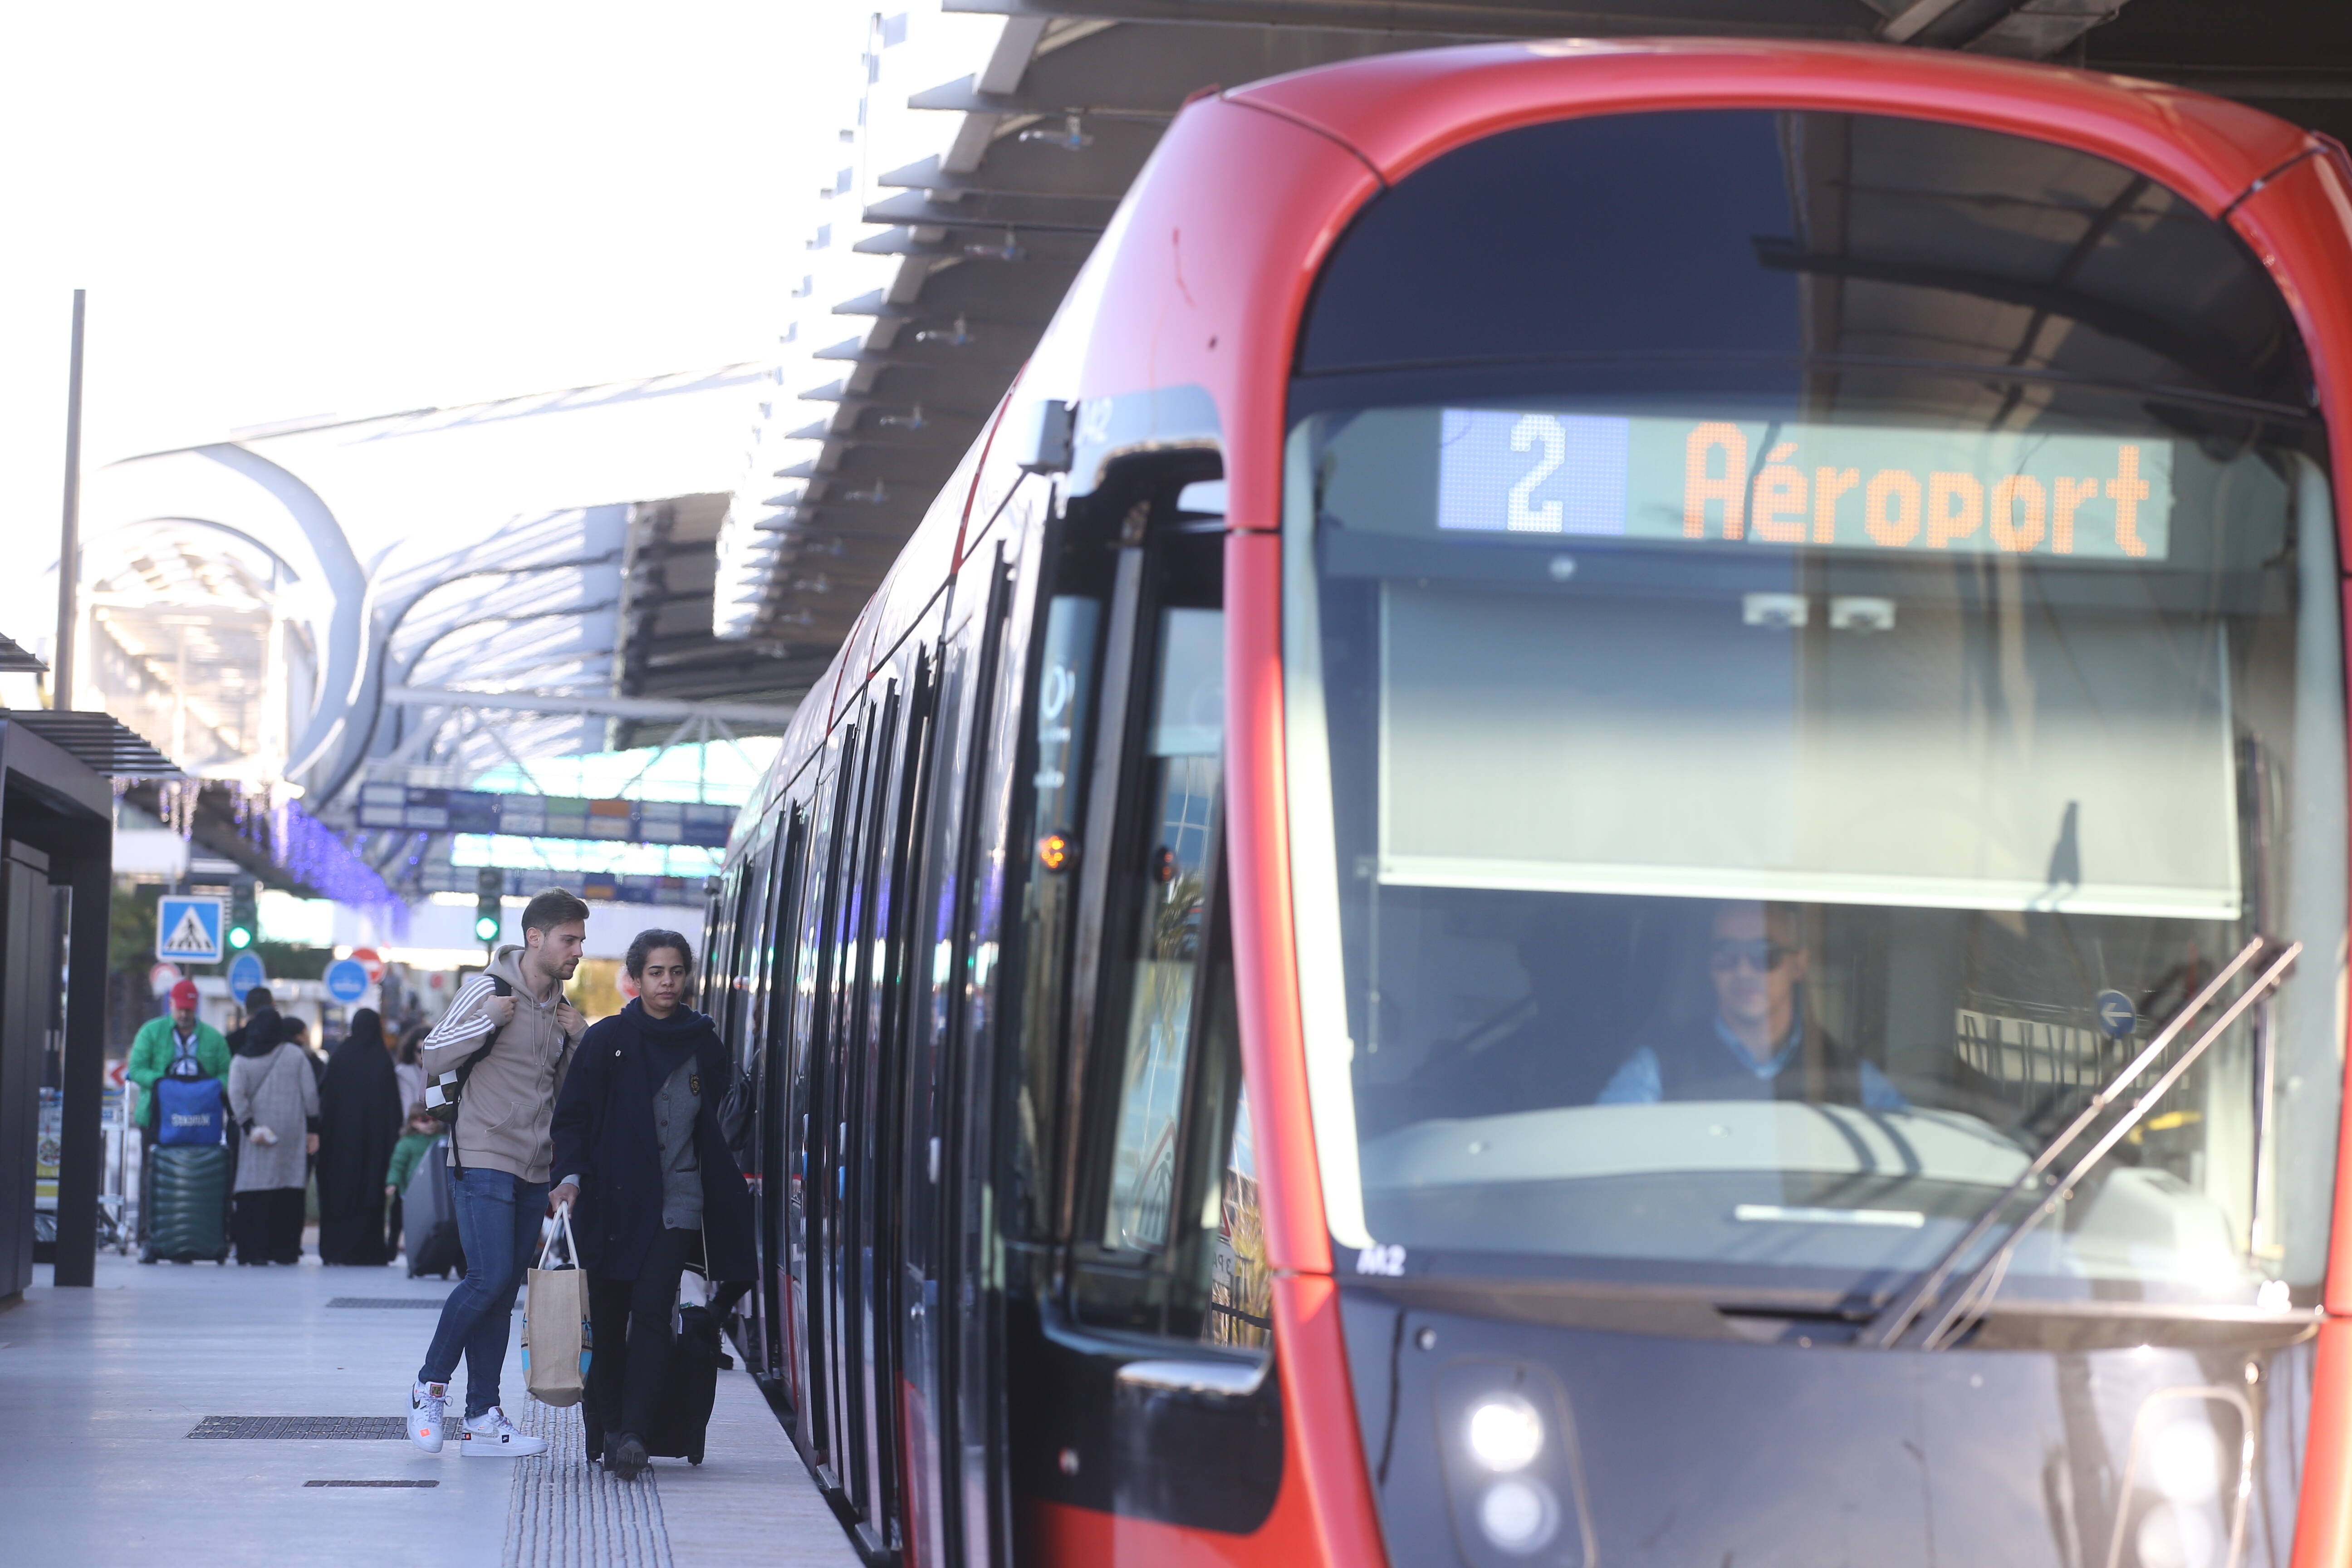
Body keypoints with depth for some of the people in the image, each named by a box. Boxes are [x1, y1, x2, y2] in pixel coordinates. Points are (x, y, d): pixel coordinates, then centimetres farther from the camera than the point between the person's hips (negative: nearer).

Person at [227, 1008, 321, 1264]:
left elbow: (236, 1095, -10)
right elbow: (311, 1094, 2)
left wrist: (249, 1127, -10)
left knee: (255, 1195, 0)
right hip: (293, 1134, 1)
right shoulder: (296, 1055, 4)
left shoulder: (241, 1060, 2)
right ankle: (286, 1250, 3)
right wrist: (313, 1129, 6)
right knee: (289, 1195, 5)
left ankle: (255, 1251, -7)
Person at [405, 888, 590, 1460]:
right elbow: (433, 1059, -7)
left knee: (504, 1291, 5)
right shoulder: (489, 989, -5)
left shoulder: (560, 1007, 15)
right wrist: (488, 1021, -18)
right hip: (484, 1160, -7)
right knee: (489, 1279, -15)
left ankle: (482, 1418, 6)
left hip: (535, 1170, 7)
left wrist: (581, 1039, 4)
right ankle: (431, 1385, 3)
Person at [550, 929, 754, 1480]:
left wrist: (731, 1192, 10)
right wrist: (571, 1177, -12)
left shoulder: (703, 1044, 10)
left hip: (677, 1205, 0)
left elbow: (718, 1126, 17)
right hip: (613, 1202, 0)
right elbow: (574, 1115, 3)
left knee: (650, 1311, -14)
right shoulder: (607, 1041, 4)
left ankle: (631, 1434, -18)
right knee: (607, 1320, 3)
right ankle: (608, 1430, 17)